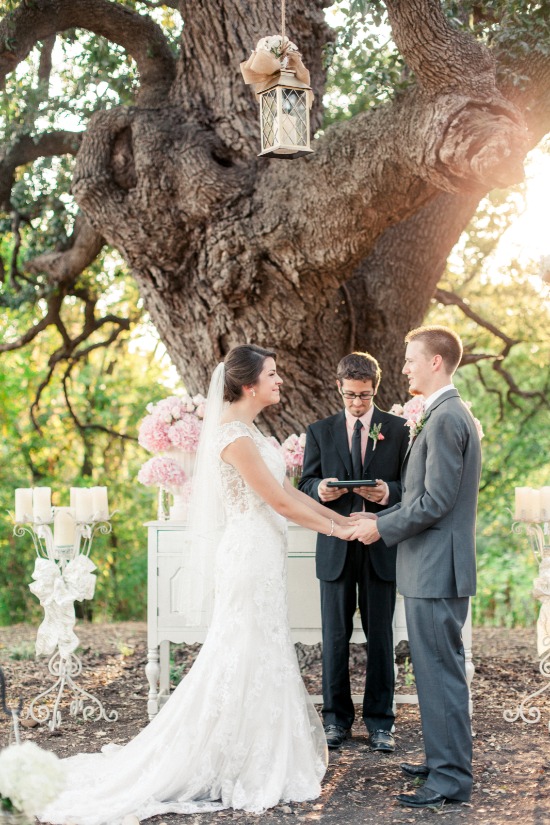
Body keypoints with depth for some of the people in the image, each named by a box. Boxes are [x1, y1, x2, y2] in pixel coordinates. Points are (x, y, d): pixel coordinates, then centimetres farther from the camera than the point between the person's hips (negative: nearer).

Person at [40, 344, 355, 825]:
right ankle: (241, 769, 9)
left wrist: (340, 517, 13)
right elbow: (279, 501, -17)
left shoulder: (247, 430, 13)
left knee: (260, 658, 15)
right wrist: (337, 530, -8)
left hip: (262, 556, 10)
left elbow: (286, 490, 16)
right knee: (248, 661, -1)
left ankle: (249, 762, 24)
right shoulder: (236, 435, -18)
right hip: (253, 556, -10)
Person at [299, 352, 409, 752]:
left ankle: (380, 721, 13)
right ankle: (337, 717, 17)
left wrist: (388, 492, -17)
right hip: (336, 547, 1)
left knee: (380, 636, 4)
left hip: (381, 545, -1)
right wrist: (319, 490, -15)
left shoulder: (398, 429, 5)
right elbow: (306, 484, 8)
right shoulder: (320, 431, 9)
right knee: (335, 636, 5)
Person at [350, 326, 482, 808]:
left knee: (441, 673, -4)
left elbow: (436, 501, -21)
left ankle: (451, 781, 4)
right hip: (434, 568, 11)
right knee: (437, 671, 17)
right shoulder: (449, 415, 16)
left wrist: (382, 529, -11)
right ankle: (444, 762, 27)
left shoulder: (445, 418, -17)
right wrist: (379, 517, 14)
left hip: (437, 569, -11)